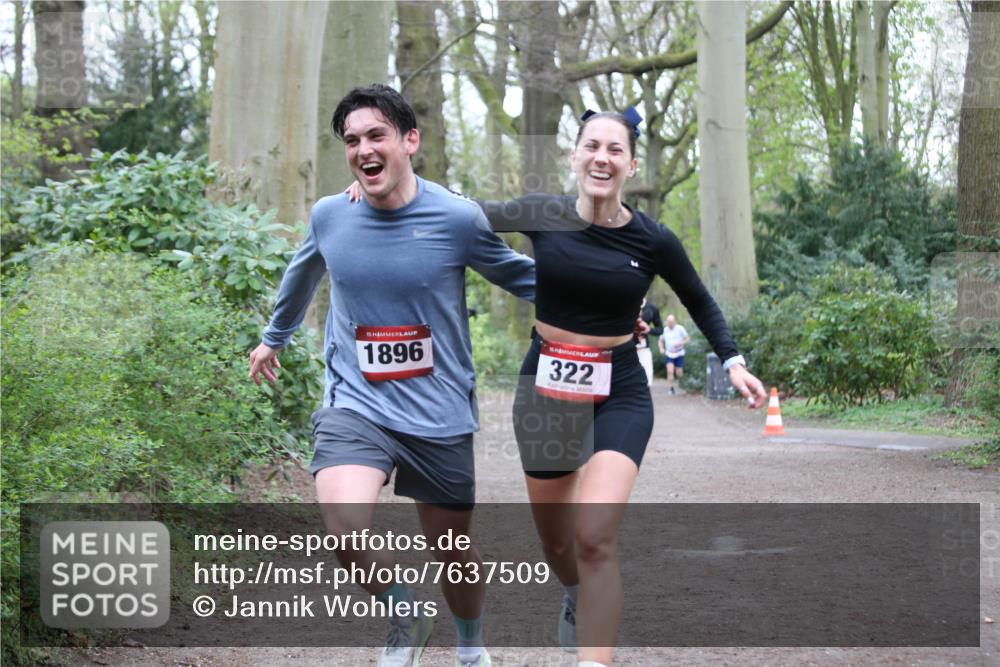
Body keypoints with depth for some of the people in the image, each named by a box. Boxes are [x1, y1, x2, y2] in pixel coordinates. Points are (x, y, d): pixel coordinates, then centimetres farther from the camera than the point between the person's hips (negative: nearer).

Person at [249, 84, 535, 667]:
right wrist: (274, 338, 38)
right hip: (355, 405, 1)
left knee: (452, 551, 12)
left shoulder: (458, 218, -9)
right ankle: (405, 617, 6)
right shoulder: (329, 216, -1)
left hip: (439, 416, -1)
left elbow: (521, 276, 8)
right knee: (346, 525, -25)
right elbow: (303, 276, 22)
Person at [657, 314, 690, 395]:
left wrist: (681, 343, -20)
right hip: (669, 354, 1)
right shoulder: (664, 330, 1)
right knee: (670, 371, -17)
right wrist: (661, 348, -6)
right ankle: (671, 389, -11)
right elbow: (661, 341, 14)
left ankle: (679, 379, 36)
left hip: (679, 354, -1)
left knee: (679, 373, 0)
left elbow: (688, 339, -2)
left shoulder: (680, 329, -7)